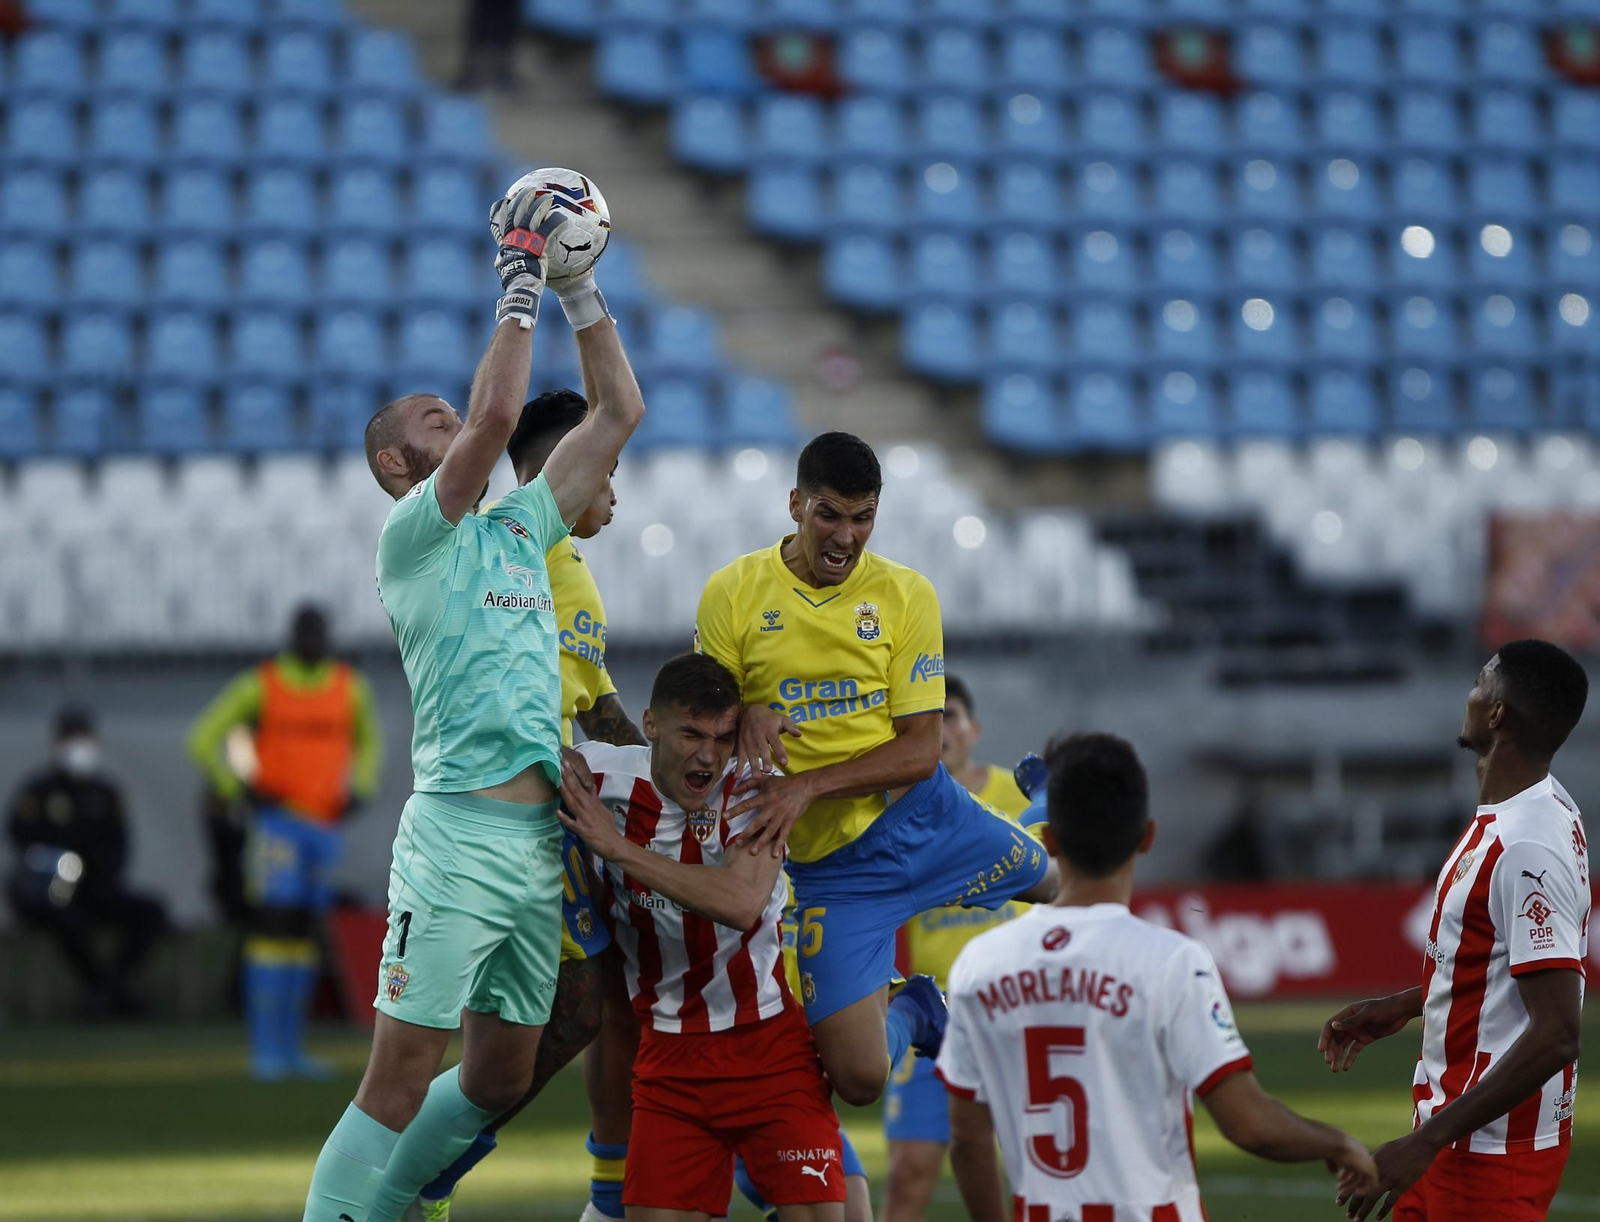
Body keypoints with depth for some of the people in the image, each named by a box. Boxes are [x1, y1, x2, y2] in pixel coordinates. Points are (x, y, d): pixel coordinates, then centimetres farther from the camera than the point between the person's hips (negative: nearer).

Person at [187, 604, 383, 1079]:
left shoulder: (350, 688, 6)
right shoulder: (259, 686, -6)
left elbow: (368, 741, 25)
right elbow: (203, 740, -1)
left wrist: (358, 790, 9)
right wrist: (239, 791, -10)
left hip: (324, 825, 5)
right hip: (276, 822, -5)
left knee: (302, 933, 9)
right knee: (272, 928, -13)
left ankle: (290, 1047, 15)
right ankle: (265, 1050, -11)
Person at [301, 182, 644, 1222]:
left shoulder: (521, 529, 20)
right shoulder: (415, 532, -1)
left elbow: (619, 412, 22)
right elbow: (497, 412, -16)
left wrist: (577, 287, 16)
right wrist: (520, 279, -7)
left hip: (544, 838, 8)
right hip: (459, 833, -8)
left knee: (503, 1078, 12)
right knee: (402, 1077, -10)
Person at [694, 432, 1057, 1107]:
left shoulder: (906, 594, -6)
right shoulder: (732, 592, -6)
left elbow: (922, 748, -9)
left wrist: (809, 786, -22)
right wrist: (747, 716, -23)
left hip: (922, 817, 1)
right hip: (828, 866, -1)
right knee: (859, 1079, -11)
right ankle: (911, 1011, 26)